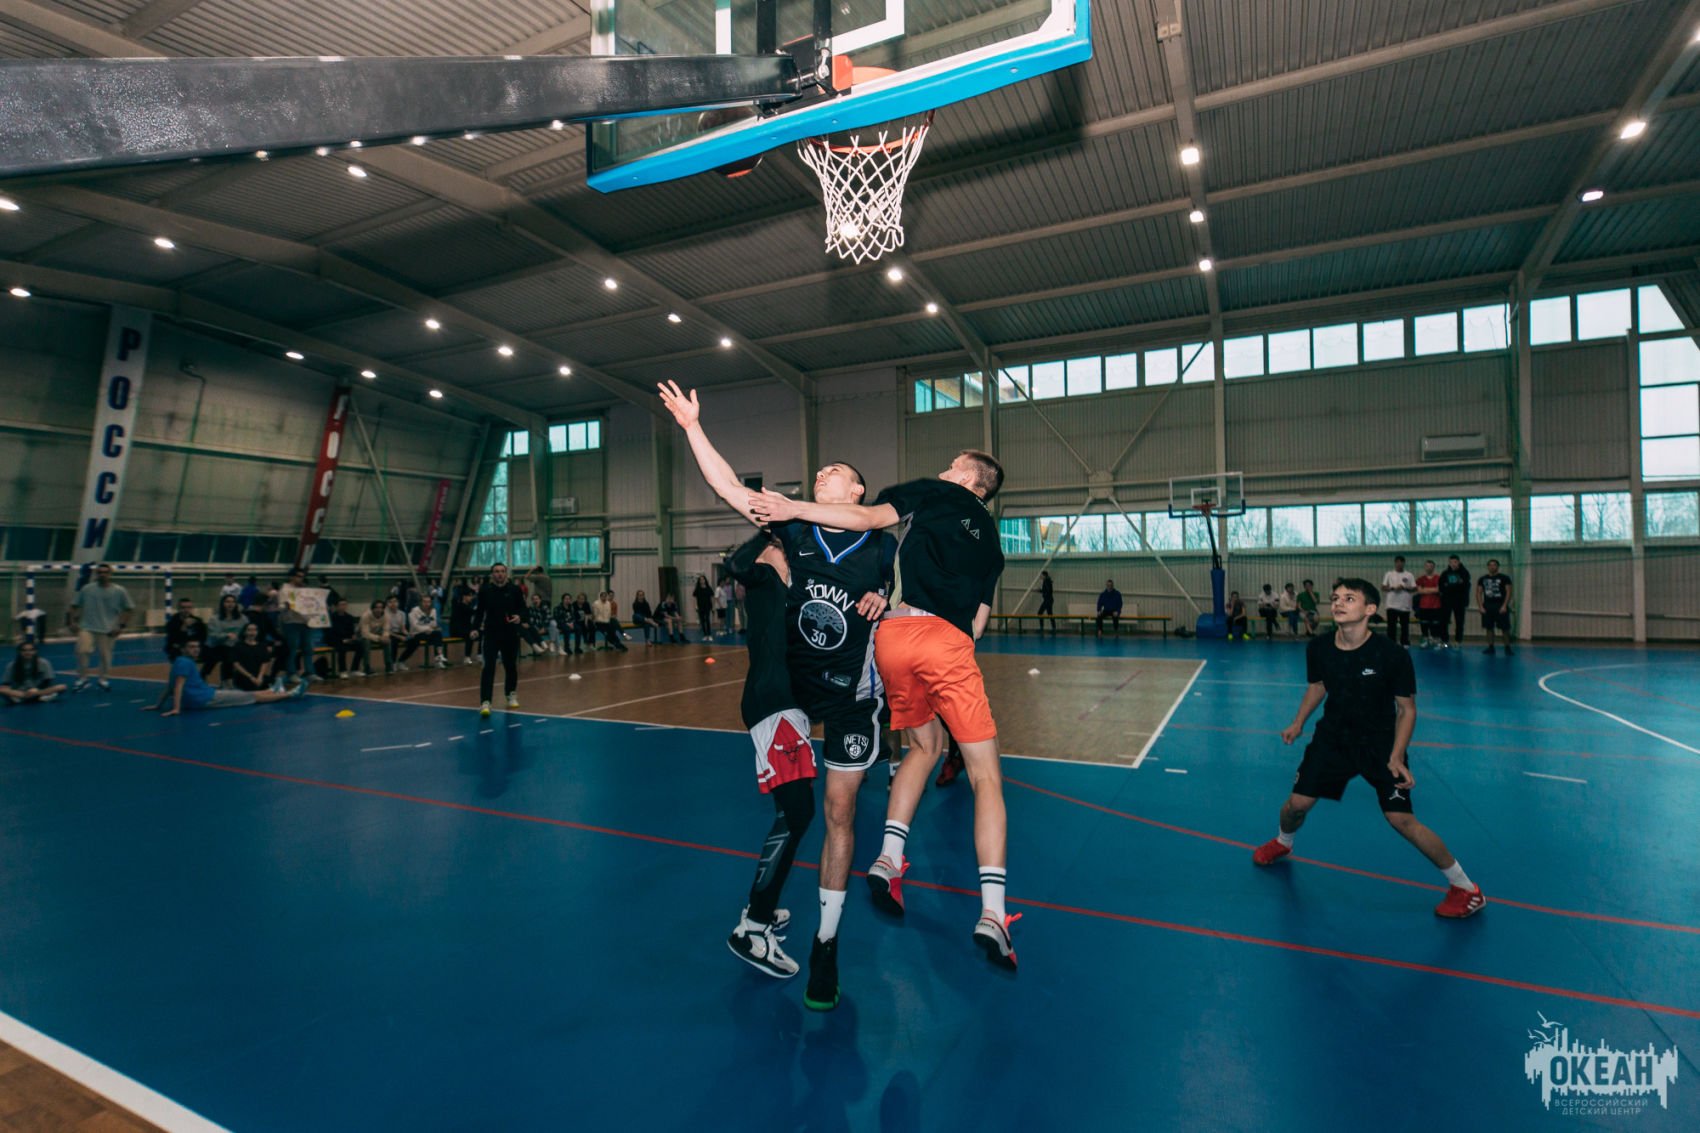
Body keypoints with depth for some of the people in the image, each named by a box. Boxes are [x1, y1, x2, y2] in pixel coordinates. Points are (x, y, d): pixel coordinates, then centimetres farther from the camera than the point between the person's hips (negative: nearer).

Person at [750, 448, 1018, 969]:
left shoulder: (932, 493, 18)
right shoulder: (990, 539, 27)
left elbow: (868, 518, 1)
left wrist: (794, 508, 2)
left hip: (892, 634, 0)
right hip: (945, 642, 0)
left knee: (926, 746, 24)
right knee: (985, 775, 5)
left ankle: (888, 859, 17)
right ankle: (991, 914, -4)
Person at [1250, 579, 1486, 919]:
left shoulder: (1393, 655, -22)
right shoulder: (1318, 649, -12)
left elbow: (1407, 708, -11)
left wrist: (1397, 756, -18)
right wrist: (1298, 723, 2)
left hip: (1381, 743, -3)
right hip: (1334, 737, 3)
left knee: (1401, 818, -12)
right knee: (1297, 804, 3)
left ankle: (1465, 888, 12)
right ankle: (1283, 843, 38)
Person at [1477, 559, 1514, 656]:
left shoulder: (1504, 578, 0)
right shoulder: (1482, 579, 9)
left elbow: (1508, 592, -5)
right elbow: (1478, 593, 9)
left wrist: (1504, 606, -13)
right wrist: (1480, 607, -1)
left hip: (1501, 606, -3)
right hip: (1487, 606, 3)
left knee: (1505, 628, -2)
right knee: (1489, 628, 5)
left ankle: (1508, 648, 5)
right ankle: (1490, 648, 12)